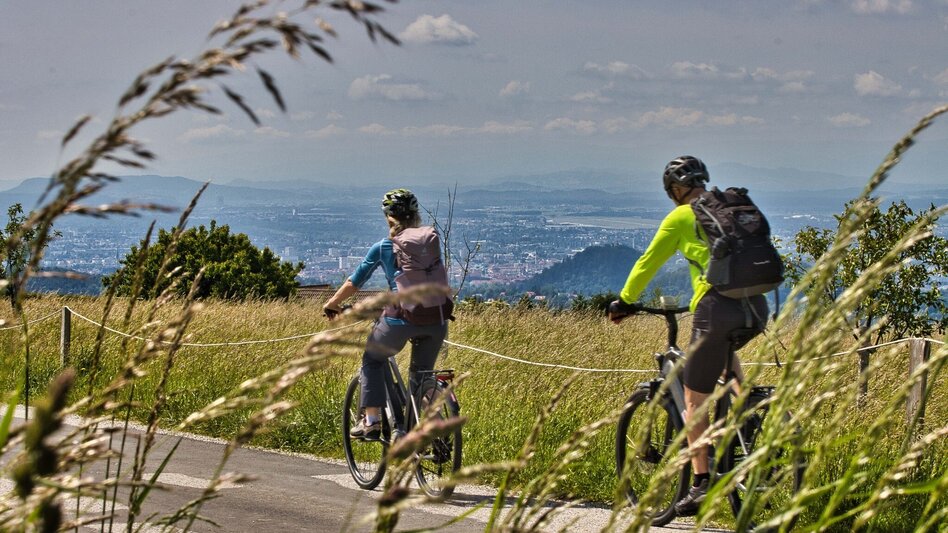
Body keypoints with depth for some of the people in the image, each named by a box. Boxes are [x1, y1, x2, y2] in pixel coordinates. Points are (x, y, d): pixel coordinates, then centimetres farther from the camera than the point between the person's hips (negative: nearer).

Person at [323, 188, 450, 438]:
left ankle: (371, 420, 12)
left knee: (372, 360, 24)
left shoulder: (383, 247, 6)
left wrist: (332, 304, 27)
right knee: (421, 374, 22)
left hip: (400, 318, -3)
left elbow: (354, 282, 12)